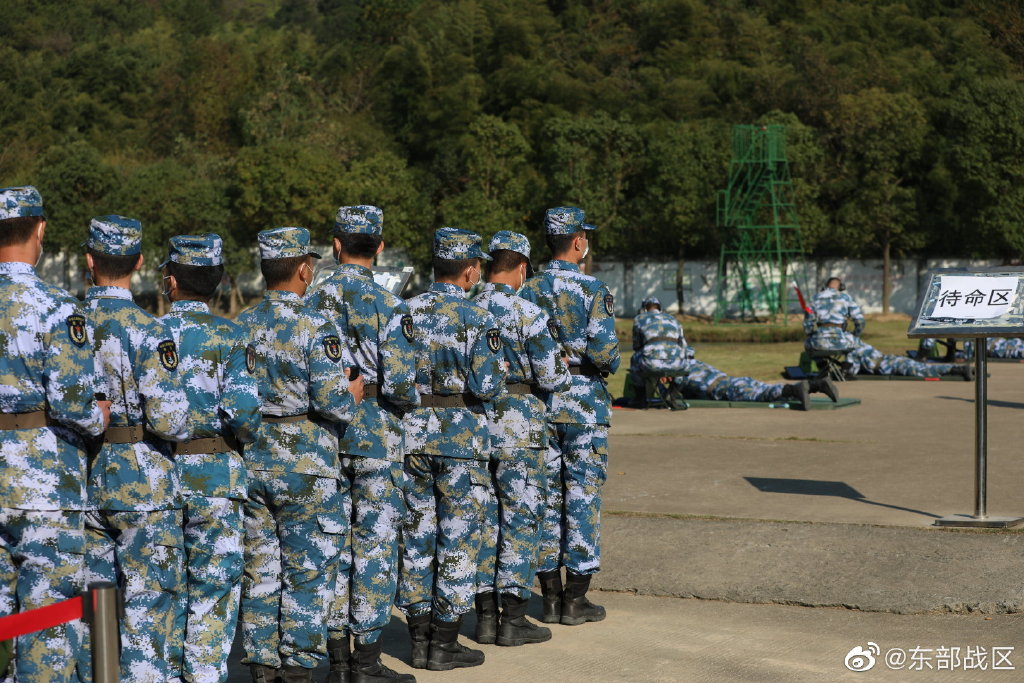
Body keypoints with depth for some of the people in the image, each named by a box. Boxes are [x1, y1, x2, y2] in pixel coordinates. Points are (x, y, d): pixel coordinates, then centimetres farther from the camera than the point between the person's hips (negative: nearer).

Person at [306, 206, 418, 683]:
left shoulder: (311, 302, 2)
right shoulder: (387, 305, -11)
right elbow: (399, 383, -16)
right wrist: (410, 401, 5)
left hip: (324, 434, 4)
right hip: (376, 434, -4)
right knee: (375, 544, 2)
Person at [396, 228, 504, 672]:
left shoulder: (406, 311, 3)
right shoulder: (478, 319, -11)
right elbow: (487, 386, -15)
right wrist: (499, 375, 6)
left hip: (411, 433, 5)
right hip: (461, 436, -5)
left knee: (416, 534, 11)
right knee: (457, 539, 3)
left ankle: (419, 638, 15)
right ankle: (444, 644, 5)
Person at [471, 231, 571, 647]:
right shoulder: (528, 314, -12)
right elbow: (552, 378, -13)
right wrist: (564, 377, 9)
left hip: (473, 421, 6)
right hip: (518, 425, -5)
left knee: (484, 516, 12)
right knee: (521, 517, 2)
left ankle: (486, 616, 14)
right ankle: (513, 620, 2)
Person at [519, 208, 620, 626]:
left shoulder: (527, 292, 2)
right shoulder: (594, 290, -10)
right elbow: (604, 352, -19)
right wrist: (608, 366, 4)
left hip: (540, 402, 4)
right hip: (584, 403, -4)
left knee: (546, 496, 9)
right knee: (583, 496, 2)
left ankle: (551, 598, 13)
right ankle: (576, 600, 4)